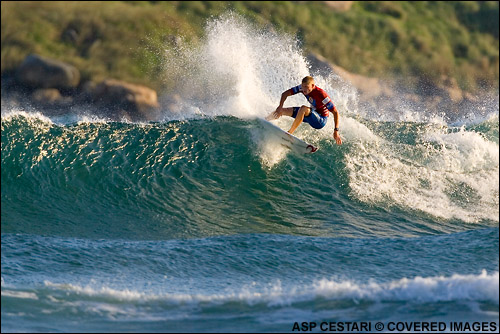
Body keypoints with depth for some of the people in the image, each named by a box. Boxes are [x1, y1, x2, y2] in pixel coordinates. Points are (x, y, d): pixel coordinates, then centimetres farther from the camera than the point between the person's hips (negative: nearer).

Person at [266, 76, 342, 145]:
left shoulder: (321, 94, -30)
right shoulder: (302, 87, -13)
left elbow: (335, 112, -28)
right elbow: (285, 94, -5)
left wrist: (336, 131, -35)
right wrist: (280, 107, -22)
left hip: (321, 121, -7)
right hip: (313, 115, 7)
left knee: (303, 109, -36)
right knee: (281, 111, 2)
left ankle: (290, 133, -29)